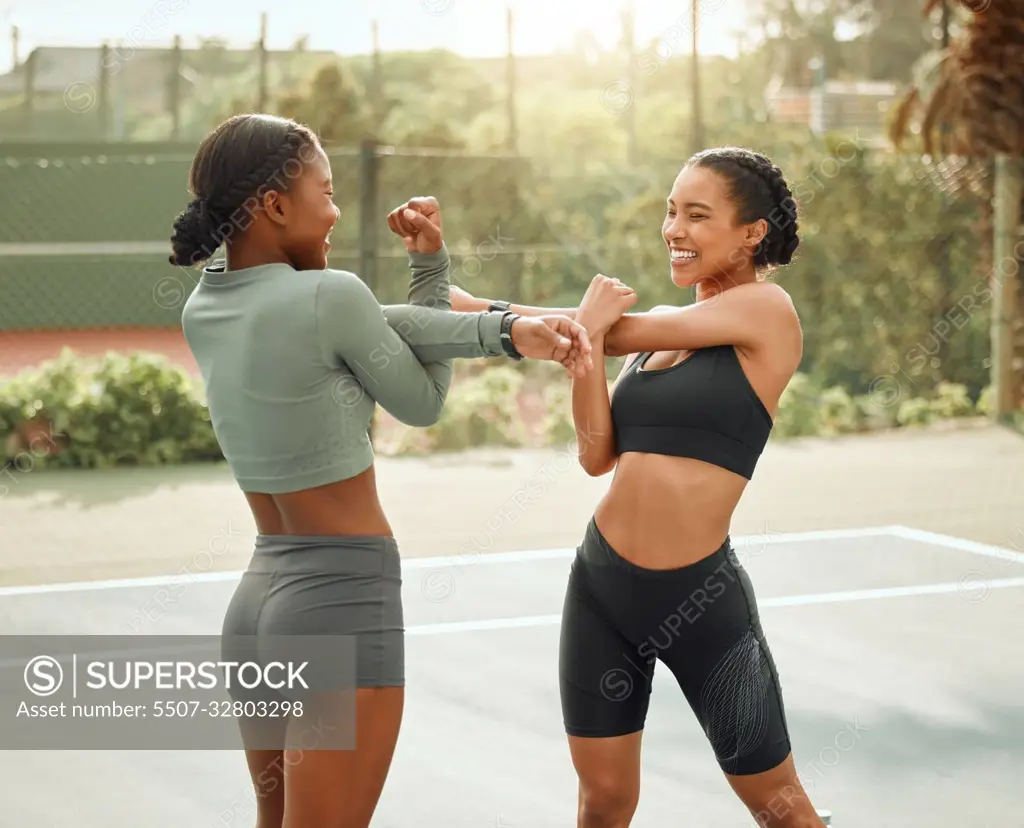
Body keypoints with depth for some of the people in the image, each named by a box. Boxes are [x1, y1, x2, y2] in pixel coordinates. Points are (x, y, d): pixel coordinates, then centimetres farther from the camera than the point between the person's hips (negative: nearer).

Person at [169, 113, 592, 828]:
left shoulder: (203, 311, 5)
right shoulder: (329, 296, -16)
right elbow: (423, 403, 0)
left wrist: (504, 330, -9)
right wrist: (432, 268, 7)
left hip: (258, 595, 8)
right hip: (344, 601, -8)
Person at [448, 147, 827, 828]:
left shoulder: (768, 311, -8)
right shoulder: (657, 330, 10)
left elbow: (621, 332, -11)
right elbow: (599, 454, 1)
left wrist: (477, 308, -6)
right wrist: (584, 338, -14)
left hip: (702, 598, -5)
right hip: (600, 585, 6)